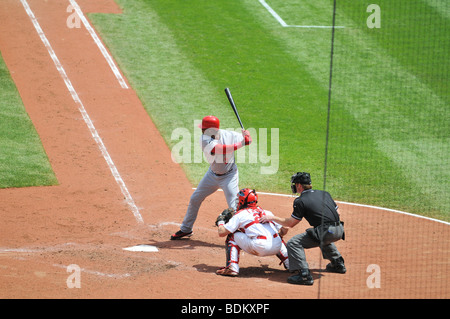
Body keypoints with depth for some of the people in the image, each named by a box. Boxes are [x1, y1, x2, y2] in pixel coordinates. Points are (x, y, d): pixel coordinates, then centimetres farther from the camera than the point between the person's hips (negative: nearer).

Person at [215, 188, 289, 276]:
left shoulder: (240, 214, 11)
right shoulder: (267, 213, 24)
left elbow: (222, 233, 6)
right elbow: (284, 230, 24)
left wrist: (220, 222, 28)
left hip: (259, 248, -5)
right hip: (276, 248, 5)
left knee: (232, 236, 16)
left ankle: (232, 267, 0)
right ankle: (289, 262, 26)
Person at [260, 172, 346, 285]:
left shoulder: (300, 201, -2)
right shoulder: (325, 194, 18)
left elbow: (290, 223, 2)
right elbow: (337, 212, 20)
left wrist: (272, 218, 13)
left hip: (326, 232, -8)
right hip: (339, 231, 8)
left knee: (293, 243, -6)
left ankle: (304, 275, -19)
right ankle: (338, 264, 42)